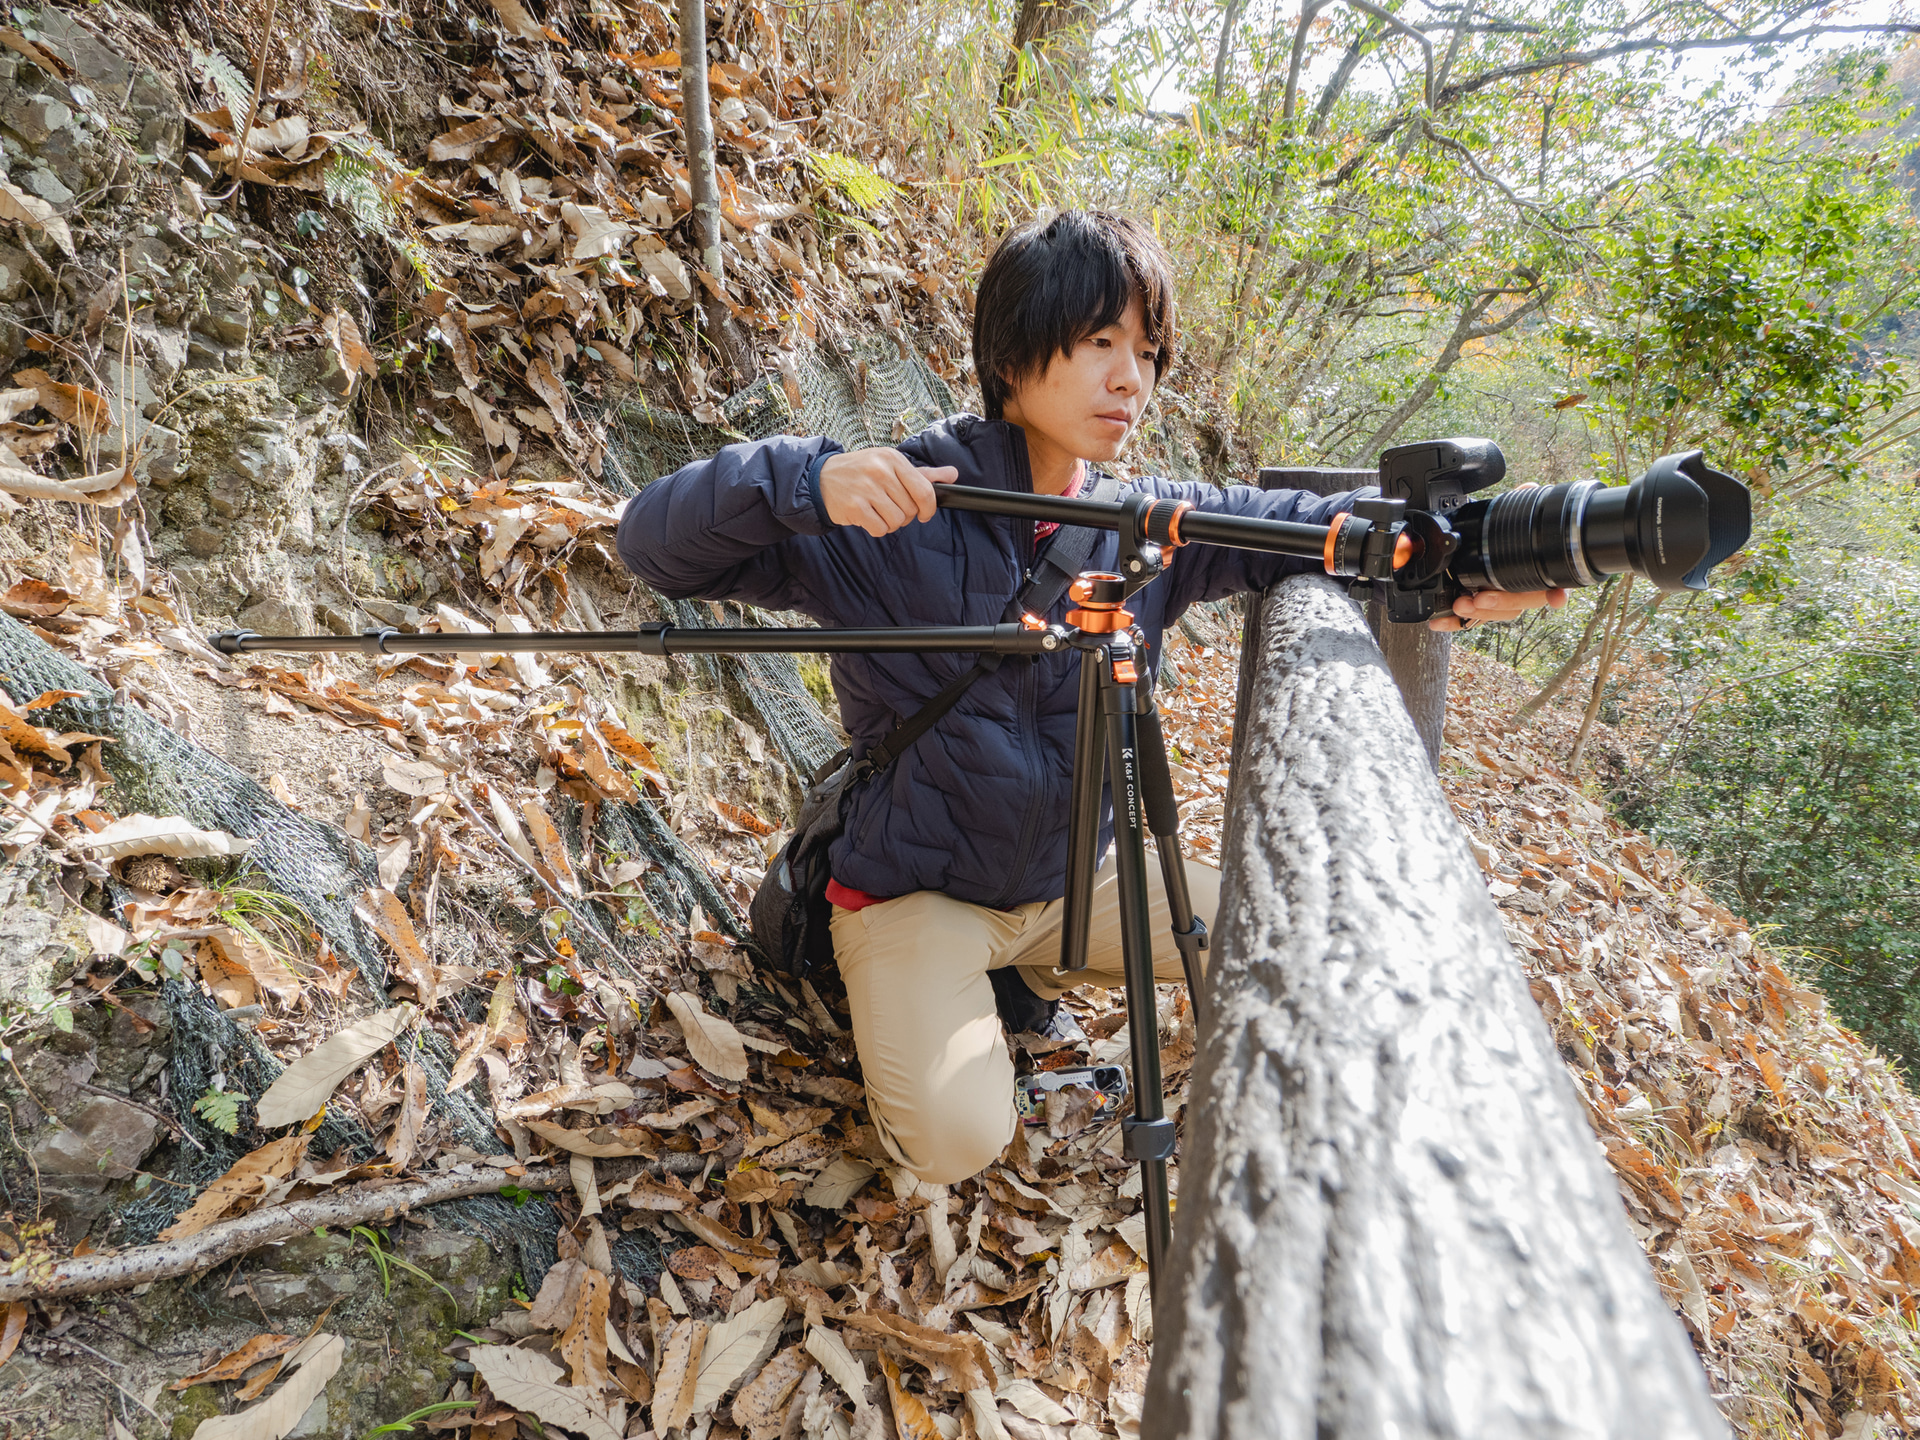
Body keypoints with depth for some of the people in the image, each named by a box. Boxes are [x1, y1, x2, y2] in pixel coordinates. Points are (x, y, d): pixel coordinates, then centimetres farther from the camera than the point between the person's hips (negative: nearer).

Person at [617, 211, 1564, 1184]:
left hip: (1073, 875, 5)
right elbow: (655, 540, -21)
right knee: (958, 1136, -22)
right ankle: (912, 994, 12)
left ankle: (1029, 972, 21)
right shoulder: (889, 519, -20)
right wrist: (809, 482, -40)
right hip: (913, 887, -5)